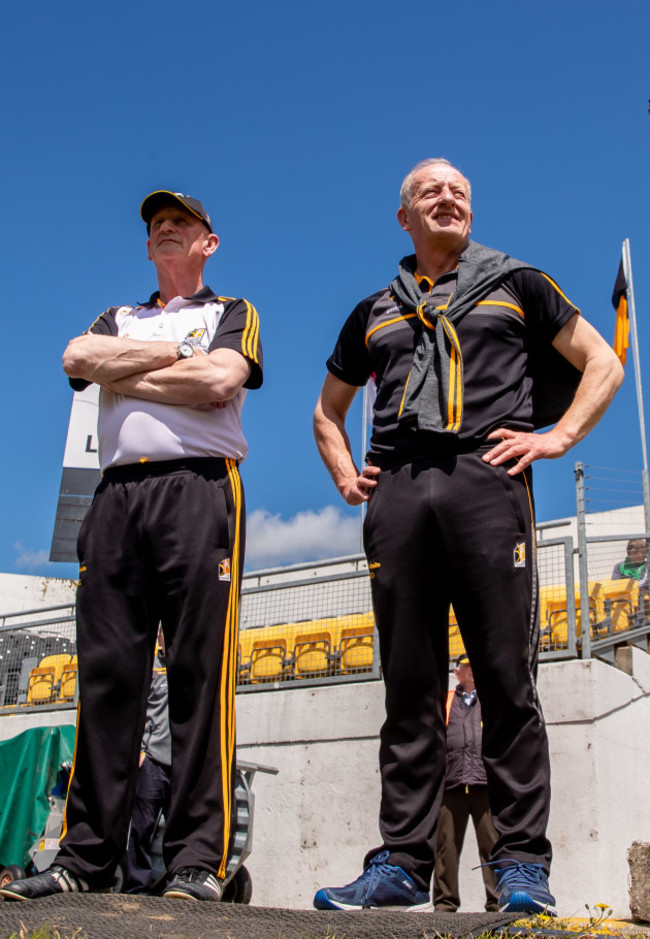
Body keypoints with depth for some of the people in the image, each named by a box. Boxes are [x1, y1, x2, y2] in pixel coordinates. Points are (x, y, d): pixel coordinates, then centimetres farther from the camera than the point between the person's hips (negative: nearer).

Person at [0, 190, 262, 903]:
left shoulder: (231, 312, 18)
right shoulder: (118, 319, 30)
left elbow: (220, 382, -4)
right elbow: (77, 359, 6)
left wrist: (123, 373, 3)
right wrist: (175, 351, 3)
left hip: (199, 486, -3)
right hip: (117, 493, 4)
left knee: (200, 674, -10)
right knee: (106, 673, -3)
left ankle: (198, 860, -8)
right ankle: (86, 857, 1)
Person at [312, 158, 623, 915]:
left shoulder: (515, 284, 19)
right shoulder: (375, 312, 25)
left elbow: (603, 365, 16)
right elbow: (327, 411, 33)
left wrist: (556, 436, 0)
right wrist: (344, 475, 14)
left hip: (485, 478, -2)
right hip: (395, 491, 3)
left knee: (506, 680, -7)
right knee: (409, 688, 1)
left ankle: (521, 863, -2)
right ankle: (402, 864, 3)